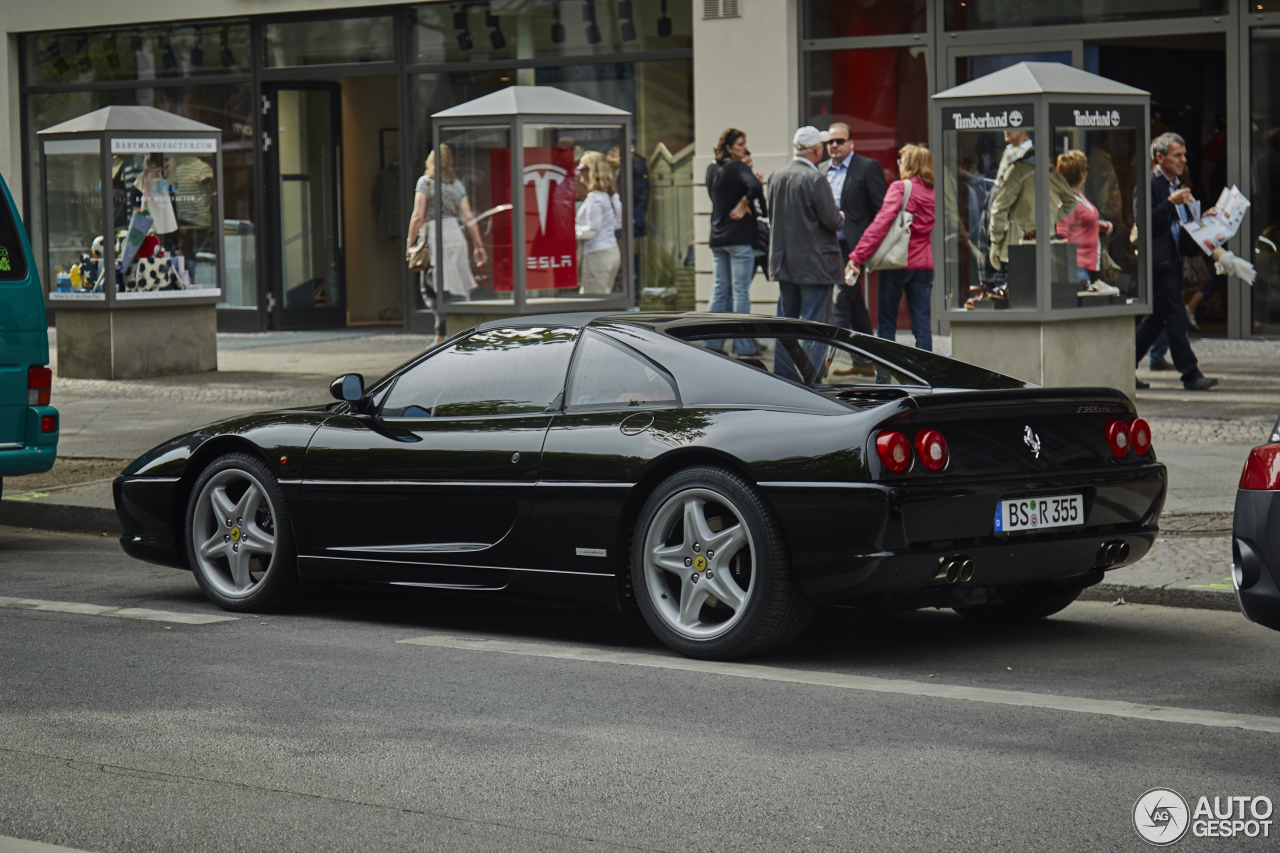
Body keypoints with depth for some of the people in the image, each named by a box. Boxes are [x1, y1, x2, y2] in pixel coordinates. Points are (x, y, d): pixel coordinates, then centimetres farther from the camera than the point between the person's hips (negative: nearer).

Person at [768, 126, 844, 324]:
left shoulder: (777, 176, 6)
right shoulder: (815, 179, -17)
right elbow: (832, 220, -18)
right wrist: (841, 218, 6)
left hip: (783, 261, 7)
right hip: (814, 263, -7)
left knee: (785, 317, 13)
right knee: (813, 320, -3)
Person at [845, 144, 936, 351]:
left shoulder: (900, 188, -11)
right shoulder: (931, 192, 7)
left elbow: (881, 223, -18)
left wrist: (857, 256, -19)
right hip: (924, 263, 5)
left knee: (887, 320, 4)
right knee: (921, 322, 4)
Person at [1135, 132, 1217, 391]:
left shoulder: (1177, 185, 17)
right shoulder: (1149, 184, -11)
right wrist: (1171, 203, -24)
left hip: (1174, 260, 10)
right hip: (1158, 260, -10)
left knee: (1157, 318, 12)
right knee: (1175, 317, -8)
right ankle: (1190, 374, -6)